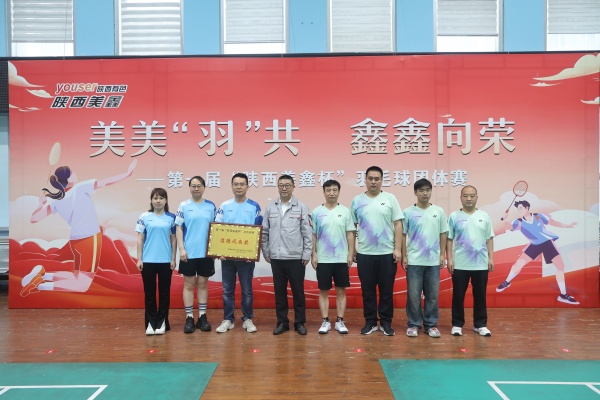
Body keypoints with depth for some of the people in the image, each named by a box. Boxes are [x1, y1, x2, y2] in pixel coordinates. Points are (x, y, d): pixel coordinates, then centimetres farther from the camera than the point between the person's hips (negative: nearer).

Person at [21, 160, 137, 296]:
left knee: (79, 279, 21)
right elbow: (106, 182, -16)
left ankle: (43, 275, 6)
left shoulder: (54, 200, 2)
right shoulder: (80, 188, -12)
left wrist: (41, 204, 15)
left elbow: (34, 219, -3)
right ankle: (40, 285, -13)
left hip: (76, 240, 7)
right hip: (90, 239, -7)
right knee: (82, 285, -2)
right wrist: (127, 173, -10)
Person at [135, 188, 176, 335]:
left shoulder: (171, 217, 3)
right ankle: (150, 323, 16)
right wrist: (139, 259, -2)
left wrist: (173, 259, 0)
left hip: (165, 261, 0)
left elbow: (173, 239, 4)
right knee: (149, 292, 6)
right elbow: (140, 239, 3)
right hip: (148, 261, 0)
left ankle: (162, 322, 17)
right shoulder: (144, 217, 2)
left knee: (164, 292, 6)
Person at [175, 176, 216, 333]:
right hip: (189, 253, -2)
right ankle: (189, 318, 13)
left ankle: (202, 317, 19)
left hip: (206, 252, 2)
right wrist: (181, 249, -9)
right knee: (189, 285, 5)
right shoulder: (183, 206, -1)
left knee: (203, 284, 10)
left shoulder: (211, 206, 5)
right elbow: (179, 228, -2)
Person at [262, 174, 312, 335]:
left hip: (296, 257, -2)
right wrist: (266, 252, 6)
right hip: (276, 257, 2)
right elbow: (264, 232, 9)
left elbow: (307, 233, -3)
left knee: (298, 291, 6)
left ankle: (300, 322, 18)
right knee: (279, 291, 10)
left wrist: (307, 254, -6)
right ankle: (282, 322, 21)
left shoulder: (301, 207, -2)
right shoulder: (270, 207, 6)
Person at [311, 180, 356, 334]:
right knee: (323, 291, 6)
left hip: (341, 259, 1)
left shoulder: (345, 211, 2)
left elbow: (350, 234, 2)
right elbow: (313, 235, 2)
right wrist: (313, 254, -4)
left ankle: (340, 321, 16)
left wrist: (350, 254, -3)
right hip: (323, 259, 0)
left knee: (341, 291, 6)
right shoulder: (317, 212, 1)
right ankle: (325, 321, 15)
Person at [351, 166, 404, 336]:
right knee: (367, 290, 9)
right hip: (364, 253, 1)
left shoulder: (390, 198, 1)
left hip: (387, 253, -1)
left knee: (386, 290, 7)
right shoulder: (357, 201, 4)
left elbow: (398, 225, -1)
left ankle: (386, 322, 20)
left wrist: (398, 248, -7)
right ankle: (370, 321, 21)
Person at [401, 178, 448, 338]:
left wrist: (442, 255, 3)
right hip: (414, 261, -2)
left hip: (433, 261, 2)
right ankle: (414, 324, 16)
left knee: (432, 295, 8)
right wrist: (404, 256, -3)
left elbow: (443, 234, 8)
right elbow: (403, 235, 1)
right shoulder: (408, 212, -1)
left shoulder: (439, 211, 4)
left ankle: (431, 324, 20)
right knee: (413, 295, 3)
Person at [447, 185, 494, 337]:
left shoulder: (484, 216, 6)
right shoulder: (454, 217, -1)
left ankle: (480, 324, 22)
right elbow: (449, 239, -1)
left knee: (480, 295, 10)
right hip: (460, 264, -2)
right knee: (458, 296, 5)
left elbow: (489, 239, 8)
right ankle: (457, 324, 17)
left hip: (481, 264, 2)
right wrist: (449, 259, -6)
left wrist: (491, 257, 3)